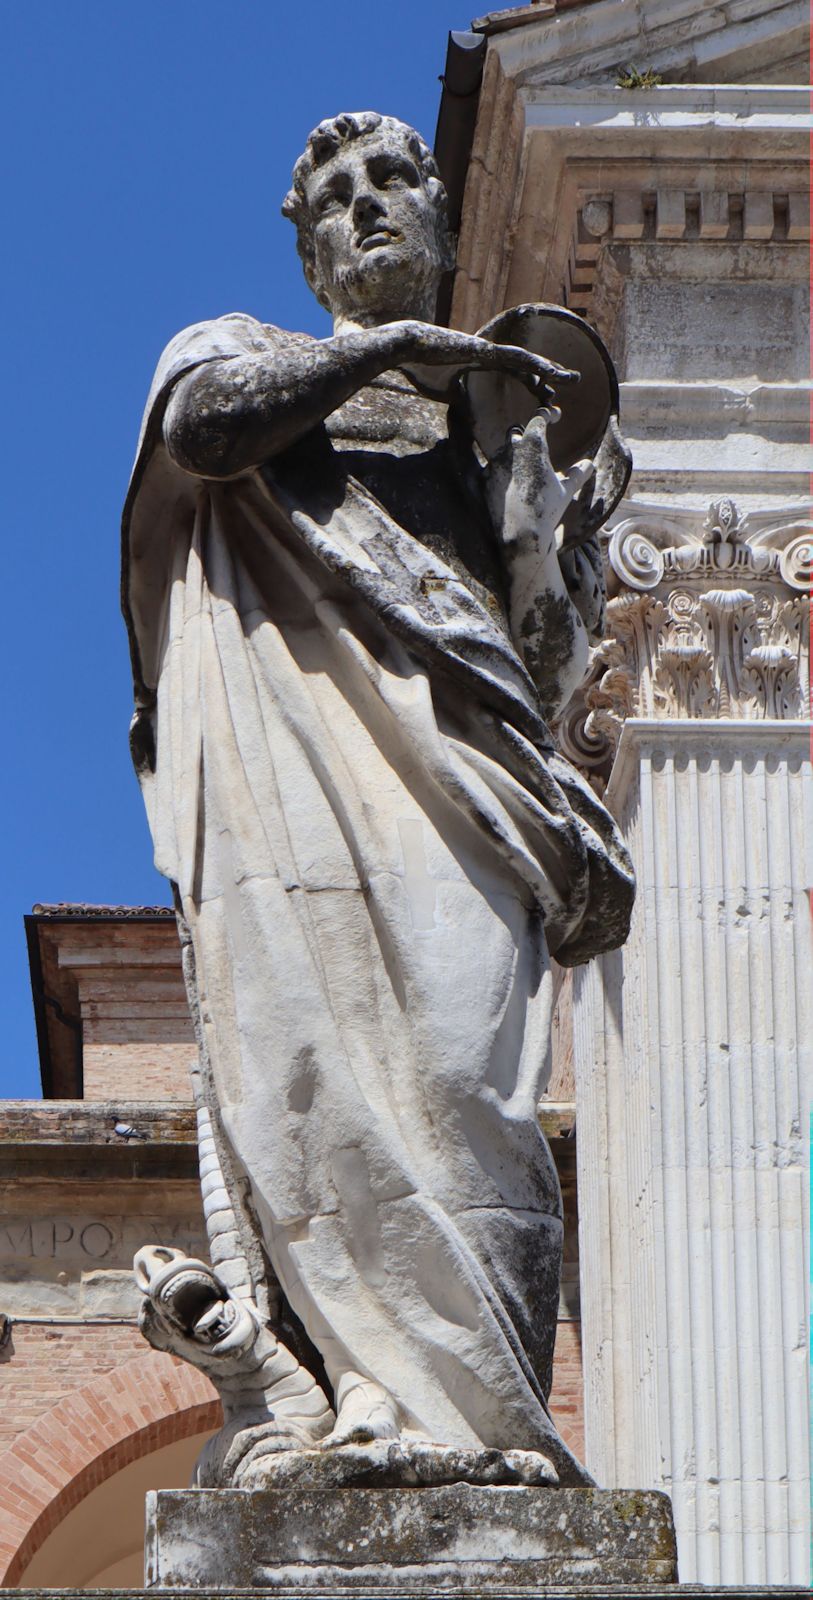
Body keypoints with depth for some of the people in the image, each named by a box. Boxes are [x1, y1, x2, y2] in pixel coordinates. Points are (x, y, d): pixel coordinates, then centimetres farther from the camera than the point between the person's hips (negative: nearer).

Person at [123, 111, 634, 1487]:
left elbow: (552, 669, 24)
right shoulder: (247, 355, 27)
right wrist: (393, 345, 5)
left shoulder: (500, 417, 32)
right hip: (294, 775, -1)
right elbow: (204, 420, -1)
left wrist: (529, 511, 6)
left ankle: (459, 1414, -30)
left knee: (463, 1090, -19)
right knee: (309, 1094, -20)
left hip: (451, 780, 2)